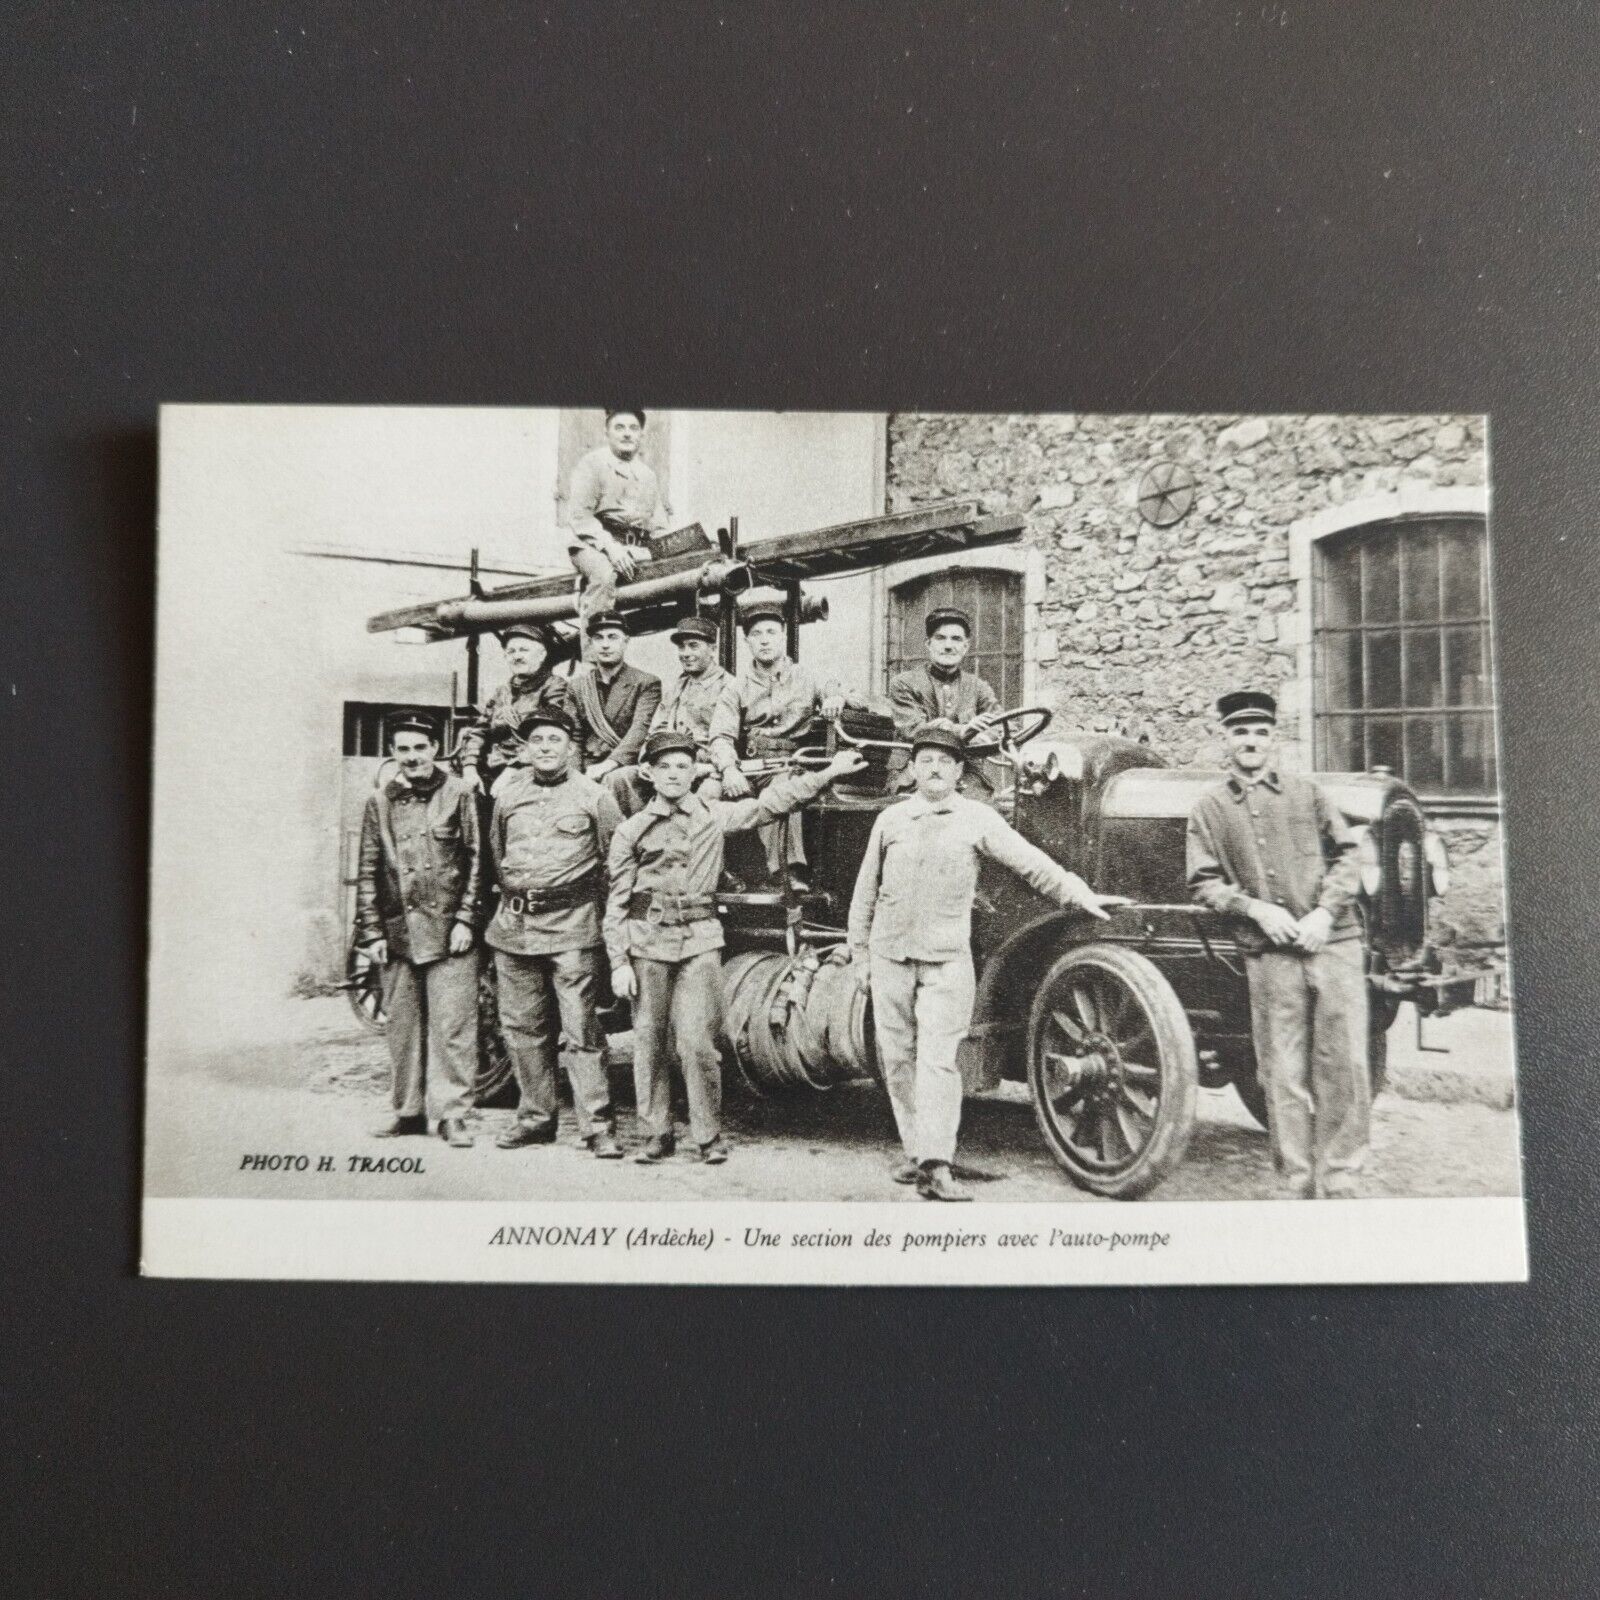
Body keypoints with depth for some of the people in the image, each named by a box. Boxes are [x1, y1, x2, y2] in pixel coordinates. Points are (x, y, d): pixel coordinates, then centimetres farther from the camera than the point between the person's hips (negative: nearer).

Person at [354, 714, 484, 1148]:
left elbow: (477, 861, 1)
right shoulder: (379, 803, 10)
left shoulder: (458, 795, 2)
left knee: (451, 1026, -3)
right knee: (401, 1026, 10)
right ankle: (408, 1111, 22)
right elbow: (367, 873, 11)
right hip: (397, 932, 3)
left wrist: (466, 919, -6)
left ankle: (452, 1114, 6)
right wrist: (372, 931, 5)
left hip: (448, 932, -3)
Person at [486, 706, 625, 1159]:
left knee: (580, 1030, -7)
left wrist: (593, 905, 5)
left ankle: (598, 1126, -2)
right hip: (513, 926, 5)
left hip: (571, 928, -4)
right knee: (522, 1028, 10)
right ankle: (536, 1117, 22)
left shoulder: (593, 796, 0)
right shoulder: (507, 791, 11)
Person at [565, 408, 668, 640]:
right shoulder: (591, 463, 4)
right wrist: (610, 546, -22)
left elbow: (659, 525, 25)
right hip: (594, 545, -6)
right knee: (604, 576, -38)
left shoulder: (648, 471, 24)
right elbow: (579, 516, -7)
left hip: (638, 550, 6)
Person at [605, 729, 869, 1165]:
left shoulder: (715, 816, 7)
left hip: (700, 940, 0)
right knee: (648, 1044, 4)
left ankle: (709, 1137, 6)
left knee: (696, 1042, -7)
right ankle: (656, 1135, 17)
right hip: (647, 941, 1)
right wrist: (618, 962, -1)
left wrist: (829, 772, 5)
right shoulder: (631, 831, 5)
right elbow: (617, 902, 5)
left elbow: (771, 802, 10)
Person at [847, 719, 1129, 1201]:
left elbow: (1030, 862, 1)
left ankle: (936, 1167, -13)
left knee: (938, 1061, -11)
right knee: (898, 1060, 7)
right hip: (890, 958, 3)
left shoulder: (977, 819, 2)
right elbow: (866, 891, 13)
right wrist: (860, 953, 13)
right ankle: (917, 1153, 19)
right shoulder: (891, 819, 8)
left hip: (948, 961, -3)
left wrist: (1080, 895, -8)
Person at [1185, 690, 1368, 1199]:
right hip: (1268, 954, -1)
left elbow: (1345, 856, 8)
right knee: (1283, 1075, 2)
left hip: (1333, 942, 1)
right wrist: (1256, 910, -10)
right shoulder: (1208, 807, 8)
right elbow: (1203, 883, 4)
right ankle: (1297, 1186, 13)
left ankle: (1341, 1184, 11)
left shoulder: (1308, 792, 11)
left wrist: (1325, 911, -7)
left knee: (1344, 1065, 0)